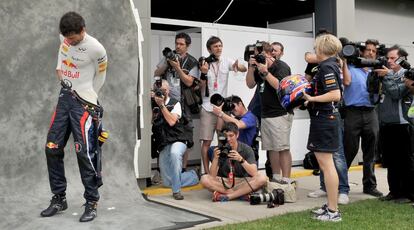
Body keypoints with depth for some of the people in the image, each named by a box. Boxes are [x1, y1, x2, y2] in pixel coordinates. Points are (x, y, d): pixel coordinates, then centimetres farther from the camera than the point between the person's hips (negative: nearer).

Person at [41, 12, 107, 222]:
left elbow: (100, 77, -4)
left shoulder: (96, 49, -17)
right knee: (52, 148, 5)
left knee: (84, 152, -10)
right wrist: (59, 68, 12)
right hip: (64, 96, 7)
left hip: (83, 102, -7)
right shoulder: (65, 38, 1)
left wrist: (88, 98, 2)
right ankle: (59, 198, 18)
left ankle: (91, 203, 4)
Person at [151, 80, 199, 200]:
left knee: (174, 153, -43)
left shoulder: (175, 103, 0)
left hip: (177, 141, -4)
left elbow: (172, 121, -14)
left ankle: (176, 190, -32)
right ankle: (193, 176, 29)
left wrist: (162, 105, -13)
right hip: (163, 146, 4)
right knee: (167, 182, 1)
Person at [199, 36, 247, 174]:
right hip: (207, 108, -2)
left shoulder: (226, 62, 2)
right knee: (206, 141, 0)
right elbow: (201, 88, -5)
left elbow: (244, 69, -9)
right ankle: (206, 172, 8)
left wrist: (238, 66, -31)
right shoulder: (204, 64, -3)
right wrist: (203, 73, -21)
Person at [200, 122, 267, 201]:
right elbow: (212, 176, -11)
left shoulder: (246, 149, -6)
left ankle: (227, 195, -26)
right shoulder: (220, 150, -4)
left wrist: (241, 159, -32)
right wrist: (215, 158, -26)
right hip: (224, 182, 1)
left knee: (262, 178, -27)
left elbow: (254, 173, -17)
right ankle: (242, 194, -22)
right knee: (204, 179, -26)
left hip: (242, 183, -1)